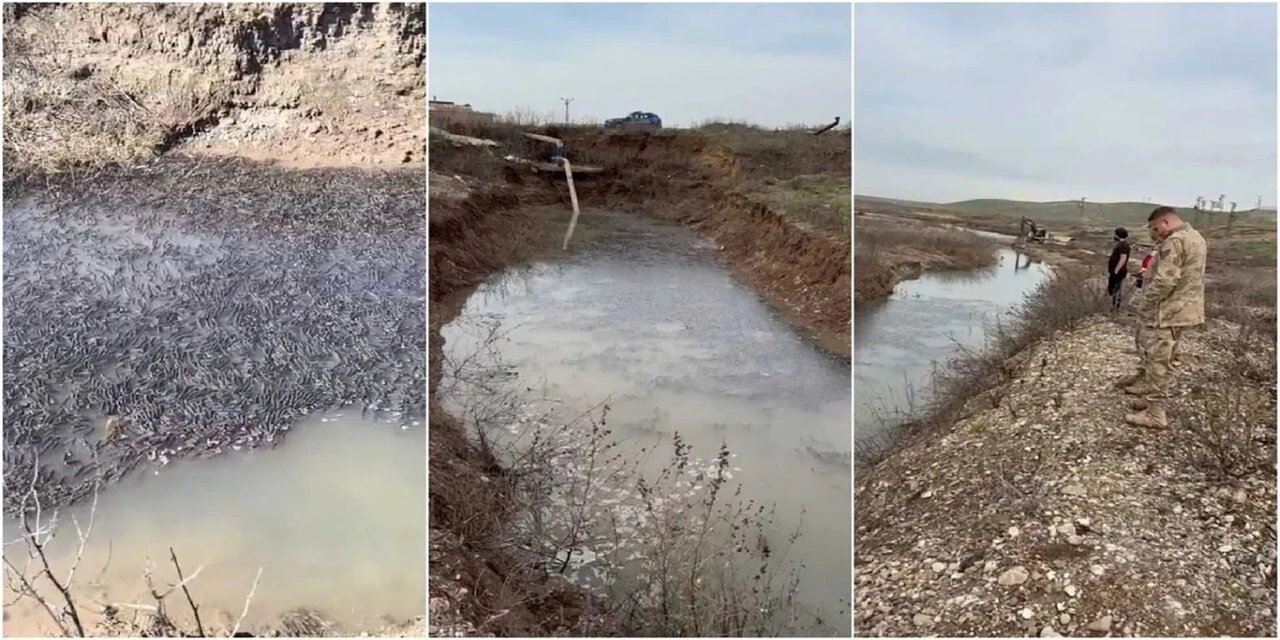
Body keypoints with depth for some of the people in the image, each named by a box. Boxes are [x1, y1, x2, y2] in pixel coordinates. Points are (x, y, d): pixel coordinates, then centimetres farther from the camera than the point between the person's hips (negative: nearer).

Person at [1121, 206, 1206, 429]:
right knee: (1157, 359, 18)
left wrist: (1145, 302, -13)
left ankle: (1155, 414, 2)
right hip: (1182, 309, 10)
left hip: (1166, 312, -10)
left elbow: (1164, 281, -26)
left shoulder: (1175, 241, -20)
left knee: (1158, 362, -3)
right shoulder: (1195, 237, 13)